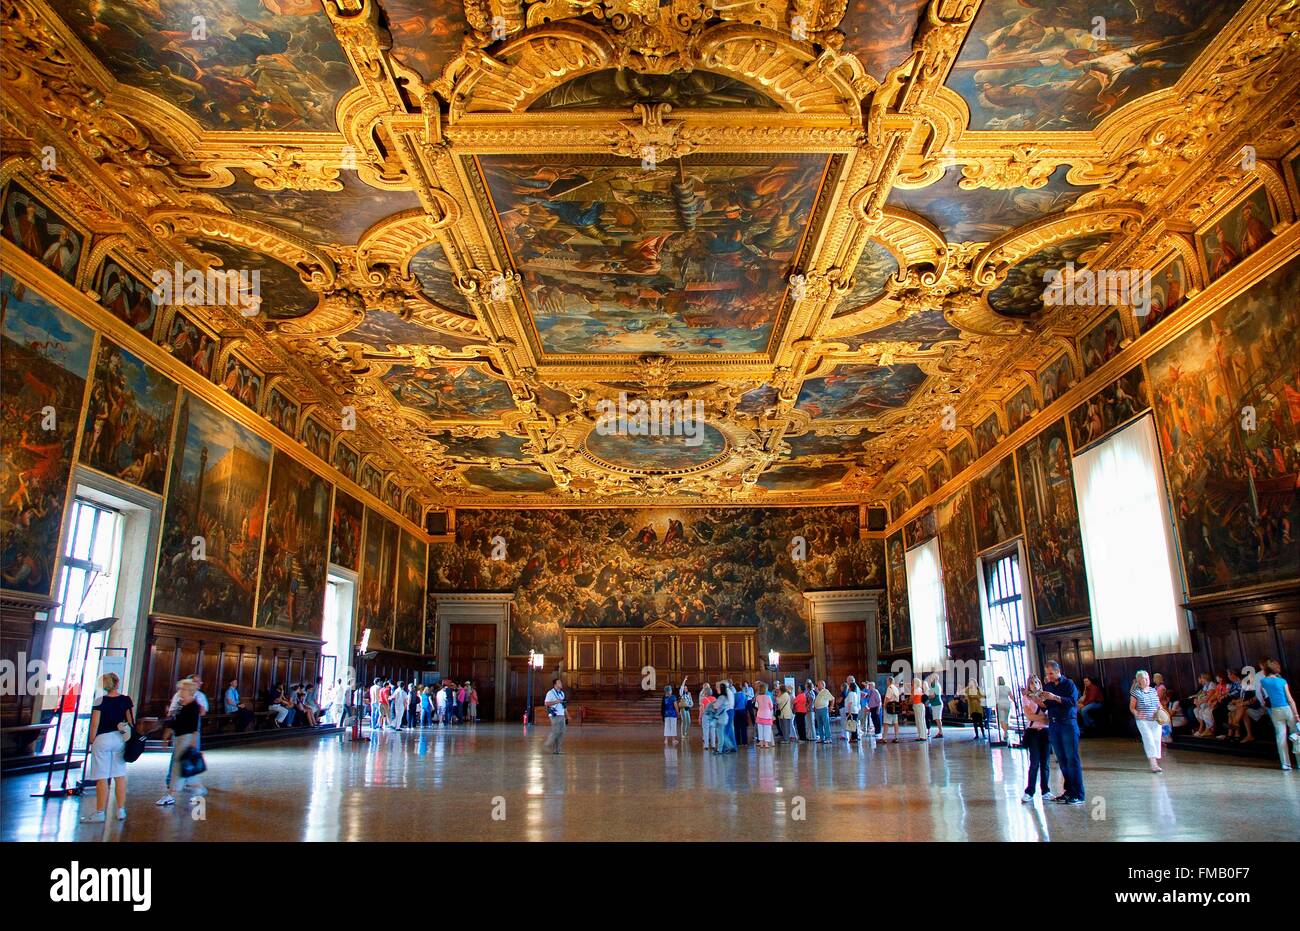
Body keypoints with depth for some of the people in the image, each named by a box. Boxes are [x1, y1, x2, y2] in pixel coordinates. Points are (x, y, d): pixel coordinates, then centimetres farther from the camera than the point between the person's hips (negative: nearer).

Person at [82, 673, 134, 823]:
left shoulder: (100, 701, -8)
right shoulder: (126, 700, 0)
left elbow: (94, 724, -7)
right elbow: (132, 722, -1)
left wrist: (91, 742, 3)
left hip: (102, 739, -3)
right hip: (120, 739, 3)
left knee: (102, 778, 1)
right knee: (120, 776, 8)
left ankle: (100, 813, 6)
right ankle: (121, 811, 12)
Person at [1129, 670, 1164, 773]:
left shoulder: (1154, 691, 10)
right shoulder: (1135, 692, -4)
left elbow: (1159, 704, 19)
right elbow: (1132, 707, -2)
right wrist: (1136, 713, -21)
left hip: (1156, 720, 5)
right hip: (1143, 721, -5)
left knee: (1157, 740, 5)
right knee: (1149, 741, -12)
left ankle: (1157, 763, 16)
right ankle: (1153, 764, -15)